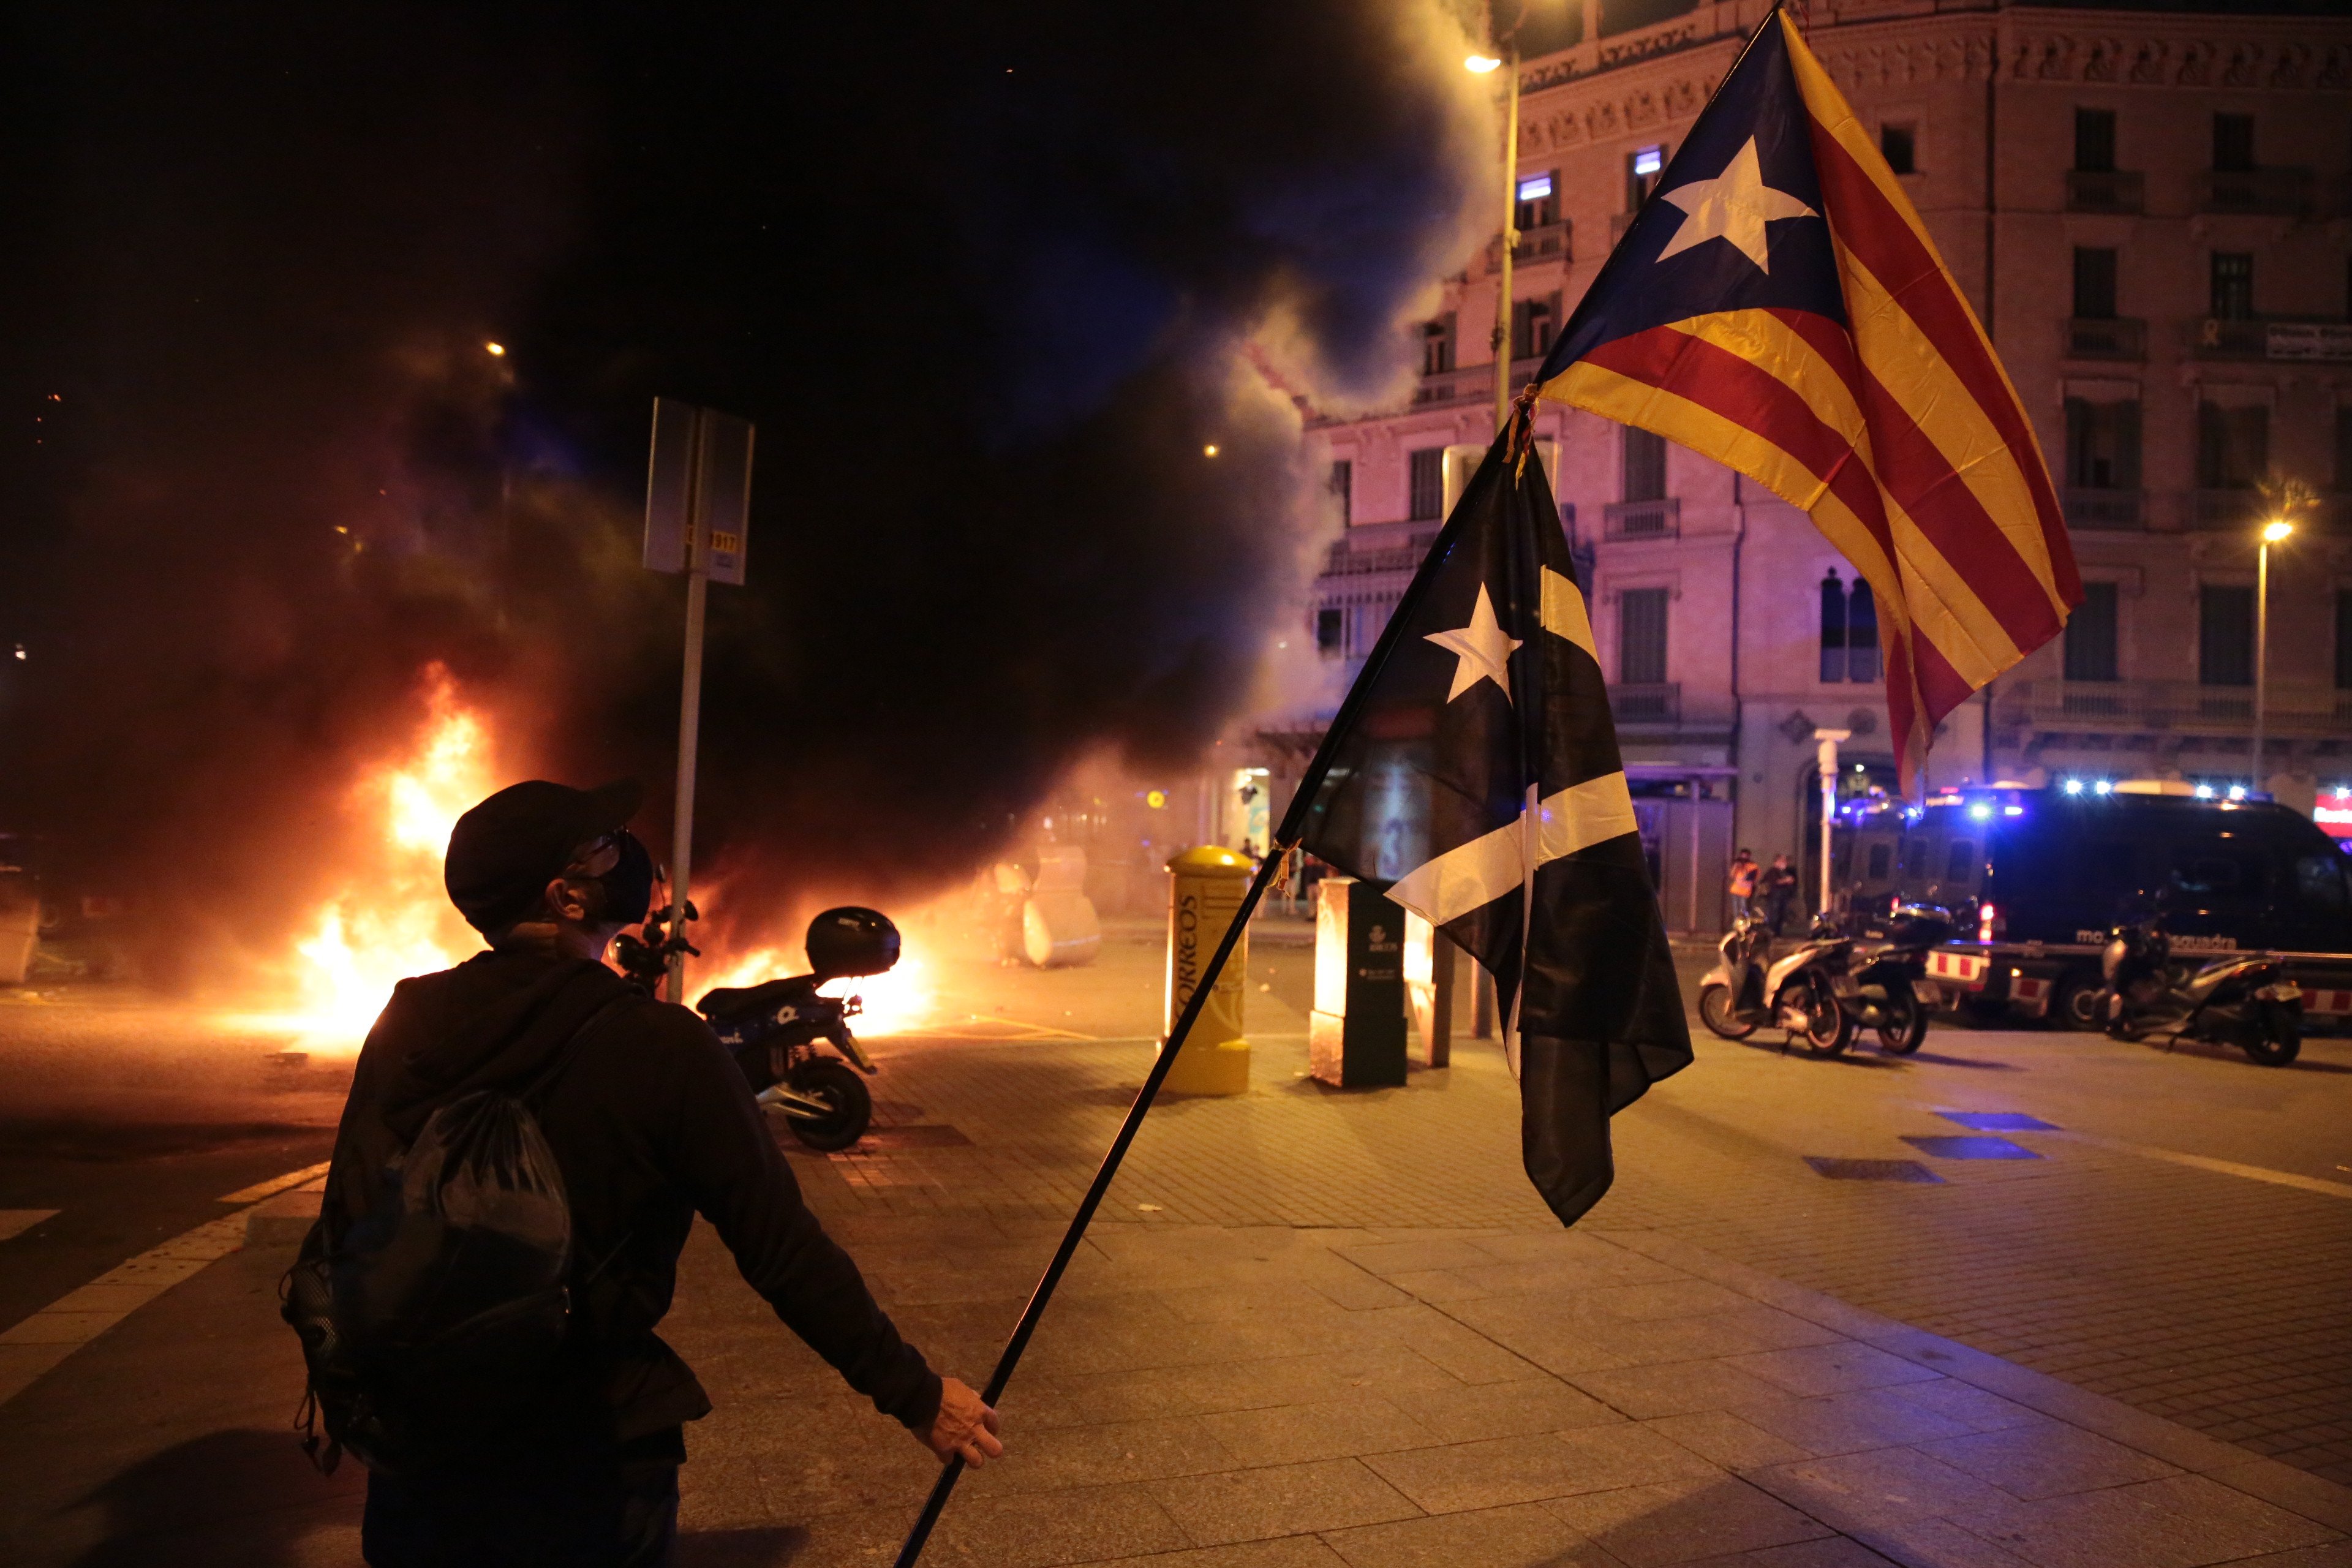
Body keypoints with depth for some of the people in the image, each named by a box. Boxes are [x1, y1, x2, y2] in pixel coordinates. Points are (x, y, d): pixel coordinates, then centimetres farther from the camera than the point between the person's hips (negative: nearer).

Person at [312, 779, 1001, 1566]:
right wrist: (916, 1394, -8)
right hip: (585, 1474, -4)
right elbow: (785, 1252, -18)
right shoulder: (659, 1048, -19)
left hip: (415, 1466, 4)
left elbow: (339, 1232, 5)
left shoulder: (404, 1024, -4)